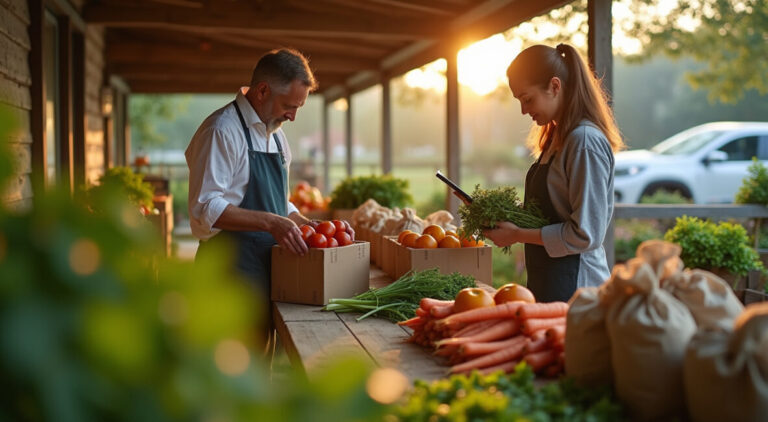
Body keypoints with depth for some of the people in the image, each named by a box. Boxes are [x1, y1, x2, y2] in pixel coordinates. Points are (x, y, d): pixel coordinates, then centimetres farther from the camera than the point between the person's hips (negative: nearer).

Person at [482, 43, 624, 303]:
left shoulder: (585, 142, -16)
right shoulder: (556, 139, 13)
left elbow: (586, 235, -20)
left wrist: (518, 235, -14)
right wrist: (511, 220, 5)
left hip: (574, 286, -9)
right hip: (546, 281, 9)